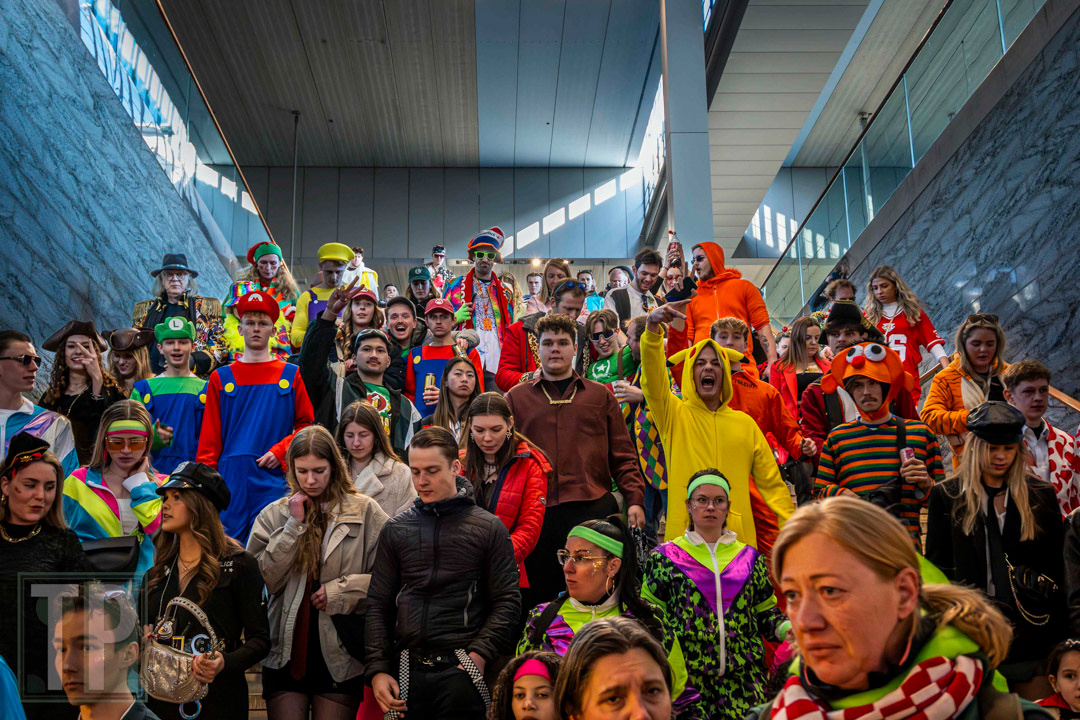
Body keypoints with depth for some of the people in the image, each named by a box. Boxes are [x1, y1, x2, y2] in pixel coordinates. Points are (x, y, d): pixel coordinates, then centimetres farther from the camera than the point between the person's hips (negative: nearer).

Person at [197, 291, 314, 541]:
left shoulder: (291, 376, 8)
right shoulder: (221, 378, 11)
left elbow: (306, 424, 8)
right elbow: (210, 437, 9)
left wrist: (280, 451, -7)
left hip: (274, 477, -1)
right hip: (231, 475, 1)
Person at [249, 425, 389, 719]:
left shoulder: (365, 511, -2)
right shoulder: (273, 515, 6)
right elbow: (261, 579, -6)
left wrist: (340, 590, -12)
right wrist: (294, 525, -9)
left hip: (340, 654, -2)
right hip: (286, 652, 2)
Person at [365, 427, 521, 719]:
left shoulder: (489, 528, 3)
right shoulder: (395, 530, 11)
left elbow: (507, 601, -1)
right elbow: (378, 605, 10)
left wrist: (479, 655, -11)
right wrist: (377, 669, 0)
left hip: (461, 670, -2)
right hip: (406, 670, 3)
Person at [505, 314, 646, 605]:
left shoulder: (600, 395, 13)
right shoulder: (517, 398, 12)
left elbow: (623, 454, 11)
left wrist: (634, 499, -1)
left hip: (594, 509, 0)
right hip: (538, 513, 0)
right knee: (541, 599, 4)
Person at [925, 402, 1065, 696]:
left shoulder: (1040, 495, 7)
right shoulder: (947, 495, 3)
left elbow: (1056, 566, 9)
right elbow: (936, 565, 5)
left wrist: (1058, 627, 3)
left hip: (1029, 627, 1)